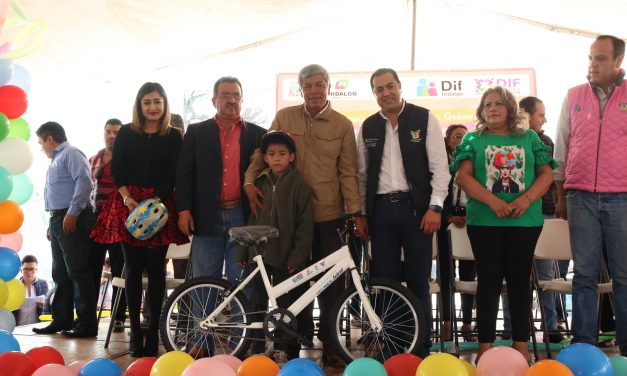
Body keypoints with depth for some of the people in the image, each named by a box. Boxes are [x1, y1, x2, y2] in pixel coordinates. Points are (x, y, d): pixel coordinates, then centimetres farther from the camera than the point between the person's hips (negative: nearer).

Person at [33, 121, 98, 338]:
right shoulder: (56, 159, 25)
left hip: (72, 220, -10)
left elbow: (84, 182, -20)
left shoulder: (71, 154, -6)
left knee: (78, 272, -9)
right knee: (60, 274, 13)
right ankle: (61, 320, 21)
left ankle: (87, 323, -5)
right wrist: (53, 222, 19)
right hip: (58, 219, 10)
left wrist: (72, 213, -23)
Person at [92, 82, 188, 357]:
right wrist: (127, 197, -11)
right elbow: (116, 169, 4)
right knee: (133, 268, 2)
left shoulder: (174, 137, 5)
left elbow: (172, 175, -1)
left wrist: (155, 201, -14)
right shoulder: (126, 133, 9)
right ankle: (135, 331, 8)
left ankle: (153, 332, 5)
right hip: (129, 204, 1)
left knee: (156, 269, -1)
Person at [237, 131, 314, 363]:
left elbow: (305, 226, -8)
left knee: (287, 304, 3)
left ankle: (287, 350, 15)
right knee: (258, 302, 10)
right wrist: (244, 251, 10)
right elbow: (252, 219, 13)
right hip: (260, 253, 4)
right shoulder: (260, 184, 9)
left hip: (286, 256, -4)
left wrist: (297, 257, -12)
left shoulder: (298, 185, -5)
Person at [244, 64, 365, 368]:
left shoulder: (342, 125, 2)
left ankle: (329, 342, 17)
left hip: (328, 214, -1)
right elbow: (263, 153, 10)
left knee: (332, 279, 2)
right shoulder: (284, 117, 4)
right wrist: (250, 181, -5)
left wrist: (356, 212, -6)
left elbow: (348, 172, 0)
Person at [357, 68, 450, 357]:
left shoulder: (424, 118, 1)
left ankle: (421, 347, 12)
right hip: (380, 209, 3)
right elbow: (362, 173, 14)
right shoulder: (368, 126, 11)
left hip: (415, 206, -3)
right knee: (384, 280, 6)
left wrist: (435, 206, -10)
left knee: (418, 281, 2)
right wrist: (360, 213, 9)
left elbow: (439, 165, -2)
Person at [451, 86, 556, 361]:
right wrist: (493, 201, -17)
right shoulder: (473, 139, 7)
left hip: (525, 220, 1)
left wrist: (526, 199, -13)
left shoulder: (529, 138, 10)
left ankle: (520, 342, 15)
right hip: (484, 221, -1)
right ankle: (485, 343, 7)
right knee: (489, 279, 1)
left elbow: (546, 173, 6)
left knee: (520, 278, 6)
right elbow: (463, 176, -4)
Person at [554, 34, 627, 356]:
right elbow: (561, 149, 13)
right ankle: (583, 345, 10)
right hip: (581, 197, 2)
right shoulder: (574, 97, 10)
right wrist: (560, 196, 11)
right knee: (584, 273, 4)